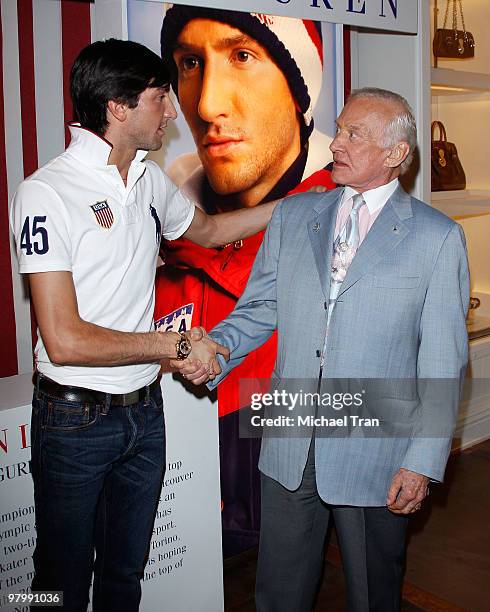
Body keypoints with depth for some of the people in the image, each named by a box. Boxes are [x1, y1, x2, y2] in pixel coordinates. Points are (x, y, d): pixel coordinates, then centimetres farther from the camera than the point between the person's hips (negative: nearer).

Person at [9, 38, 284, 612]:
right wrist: (179, 345, -17)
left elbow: (208, 228, 24)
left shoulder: (148, 180, 3)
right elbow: (65, 341, -24)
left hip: (144, 412, 6)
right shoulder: (46, 194, -19)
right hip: (76, 420, -6)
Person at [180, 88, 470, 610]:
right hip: (289, 447, 3)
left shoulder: (437, 238, -4)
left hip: (375, 451, -3)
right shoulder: (291, 216, 7)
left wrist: (423, 462, -9)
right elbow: (259, 307, 10)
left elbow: (443, 362, -6)